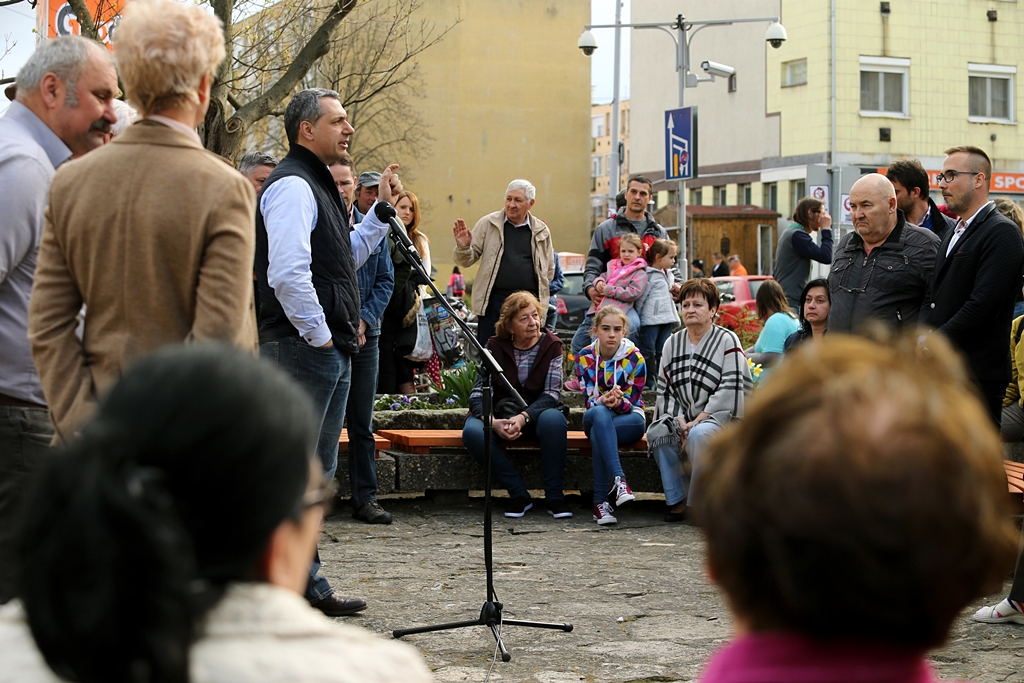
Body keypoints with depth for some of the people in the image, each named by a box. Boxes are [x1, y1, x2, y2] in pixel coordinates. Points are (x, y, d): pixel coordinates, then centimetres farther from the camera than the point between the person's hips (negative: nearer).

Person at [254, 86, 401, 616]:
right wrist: (320, 334, -17)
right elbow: (287, 274, -26)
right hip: (304, 349, -11)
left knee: (318, 473, 15)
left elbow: (346, 257, 29)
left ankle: (309, 587, 23)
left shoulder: (319, 185, 19)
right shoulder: (292, 186, -14)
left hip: (331, 352, 11)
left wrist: (383, 210, 22)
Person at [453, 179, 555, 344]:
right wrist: (463, 247, -14)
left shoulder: (541, 231, 10)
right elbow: (466, 261, 7)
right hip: (493, 301, -1)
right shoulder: (488, 224, 5)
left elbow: (549, 270, 19)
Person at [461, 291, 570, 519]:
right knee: (473, 431, -32)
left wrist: (523, 418, -31)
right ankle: (519, 494, -20)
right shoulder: (496, 346, -4)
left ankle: (554, 496, -22)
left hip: (536, 414, -1)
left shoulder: (551, 345, -4)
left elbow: (552, 394, -13)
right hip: (500, 415, 1)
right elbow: (478, 392, -10)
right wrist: (493, 422, -31)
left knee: (554, 419, -36)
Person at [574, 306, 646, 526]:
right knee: (599, 413, -38)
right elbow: (589, 400, -8)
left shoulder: (634, 358, -8)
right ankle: (618, 480, -50)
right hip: (597, 416, 1)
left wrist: (618, 402, -34)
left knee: (597, 434, -36)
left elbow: (631, 402, -9)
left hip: (630, 419, -1)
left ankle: (600, 500, -37)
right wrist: (604, 401, -32)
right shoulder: (585, 357, -3)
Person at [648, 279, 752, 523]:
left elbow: (730, 390, -13)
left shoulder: (727, 341, -4)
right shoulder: (672, 343, 12)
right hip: (684, 418, 5)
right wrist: (680, 422, -10)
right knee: (657, 433, -25)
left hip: (719, 416, -5)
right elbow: (665, 390, 8)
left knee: (699, 435, -36)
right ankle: (677, 500, -14)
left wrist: (697, 421, -19)